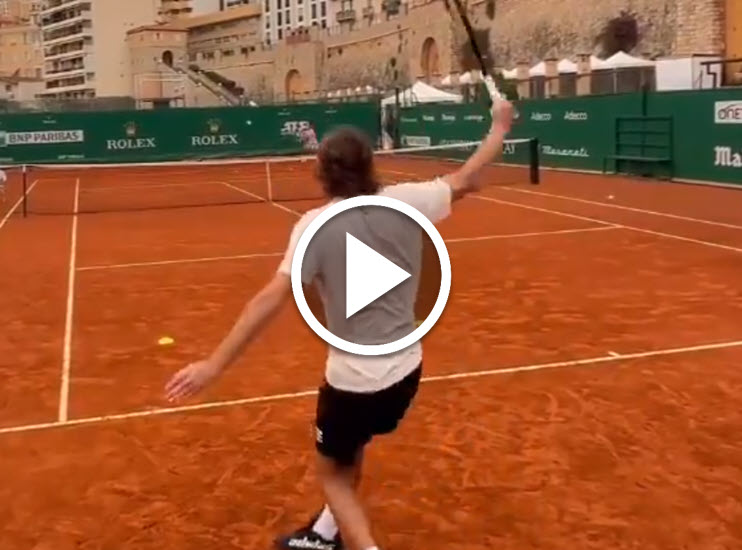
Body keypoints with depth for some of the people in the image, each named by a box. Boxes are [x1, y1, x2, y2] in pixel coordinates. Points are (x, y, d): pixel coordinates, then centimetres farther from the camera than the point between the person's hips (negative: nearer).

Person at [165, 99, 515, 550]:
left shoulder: (317, 226, -18)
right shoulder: (404, 202, -7)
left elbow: (271, 300, -26)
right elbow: (465, 180, 8)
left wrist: (213, 366, -24)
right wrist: (500, 128, 25)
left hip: (355, 380, -6)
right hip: (405, 370, 6)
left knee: (333, 474, 17)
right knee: (350, 451, 32)